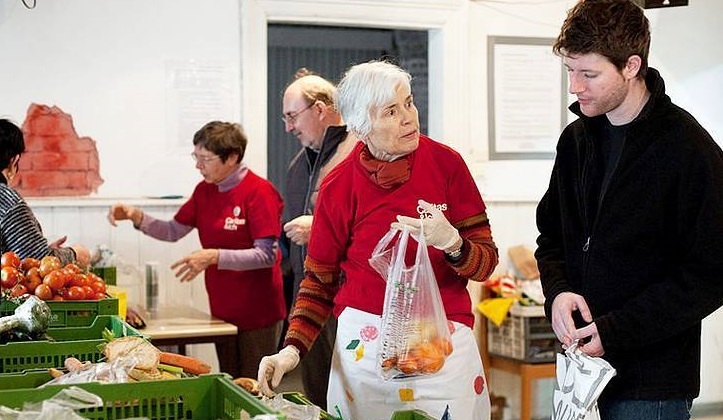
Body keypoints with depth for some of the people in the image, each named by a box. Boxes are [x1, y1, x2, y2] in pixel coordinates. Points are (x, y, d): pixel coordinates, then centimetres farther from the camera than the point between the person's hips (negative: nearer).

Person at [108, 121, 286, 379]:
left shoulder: (259, 191, -15)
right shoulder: (205, 191, 9)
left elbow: (267, 256, -19)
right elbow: (174, 231, 12)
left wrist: (214, 256, -27)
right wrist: (137, 217, -4)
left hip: (257, 314, -7)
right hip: (222, 310, 7)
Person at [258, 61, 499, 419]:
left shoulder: (445, 163, -6)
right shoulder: (339, 186, -5)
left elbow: (486, 261, -2)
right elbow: (320, 280, 4)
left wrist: (451, 242, -23)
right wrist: (292, 349, -8)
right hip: (365, 342, 0)